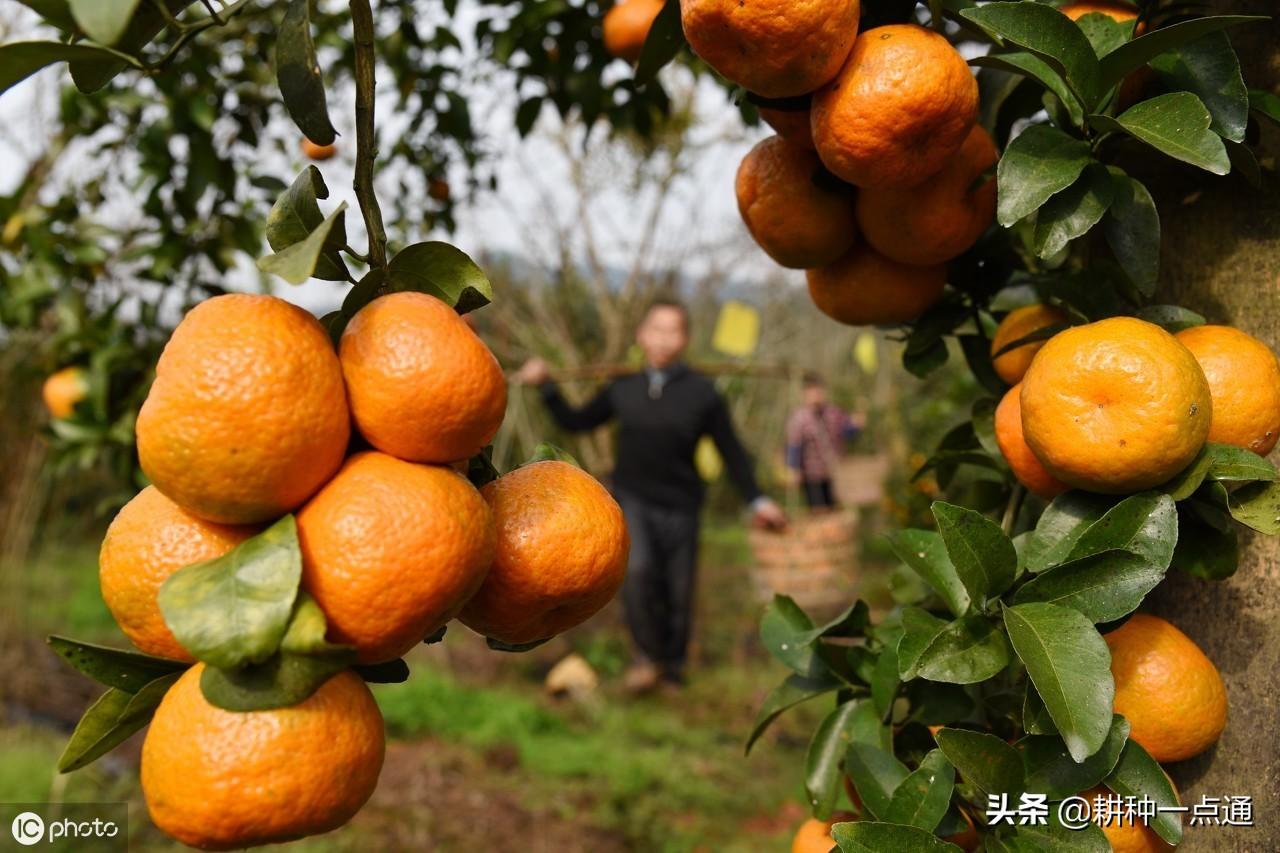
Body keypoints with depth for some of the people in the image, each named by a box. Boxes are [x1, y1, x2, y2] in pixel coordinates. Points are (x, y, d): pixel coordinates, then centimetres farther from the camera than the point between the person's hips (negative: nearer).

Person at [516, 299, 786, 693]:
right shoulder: (623, 388, 5)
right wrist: (546, 386, 9)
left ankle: (671, 667, 27)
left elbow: (731, 450, 2)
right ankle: (648, 656, -5)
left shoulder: (701, 393, -3)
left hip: (679, 508, -1)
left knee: (677, 593, 4)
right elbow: (577, 422, 18)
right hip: (632, 498, 1)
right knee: (636, 570, -23)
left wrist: (756, 500, -2)